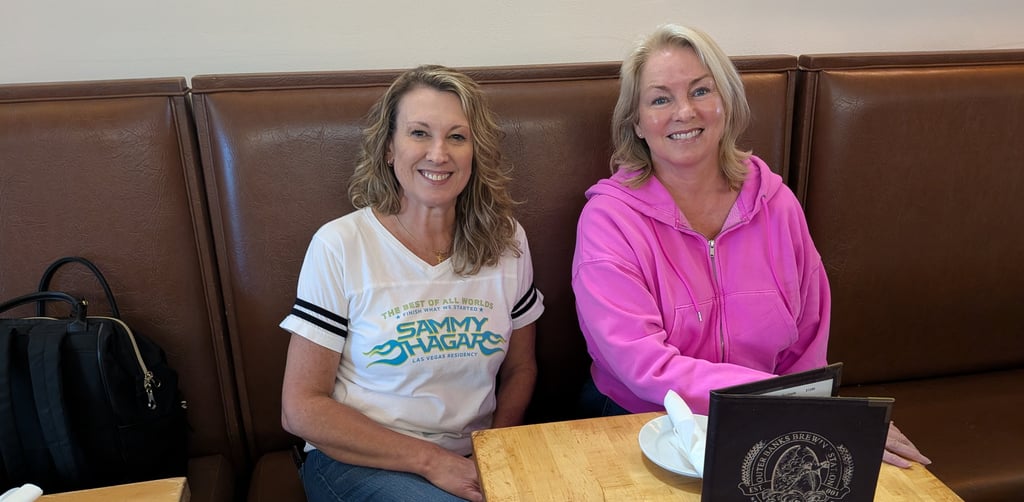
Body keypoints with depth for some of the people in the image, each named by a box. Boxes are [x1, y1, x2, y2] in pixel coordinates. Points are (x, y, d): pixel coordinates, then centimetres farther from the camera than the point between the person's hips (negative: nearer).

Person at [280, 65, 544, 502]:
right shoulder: (340, 245, -10)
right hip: (357, 461, -4)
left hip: (472, 461, 4)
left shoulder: (506, 240, 0)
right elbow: (301, 409, -9)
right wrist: (430, 460, -15)